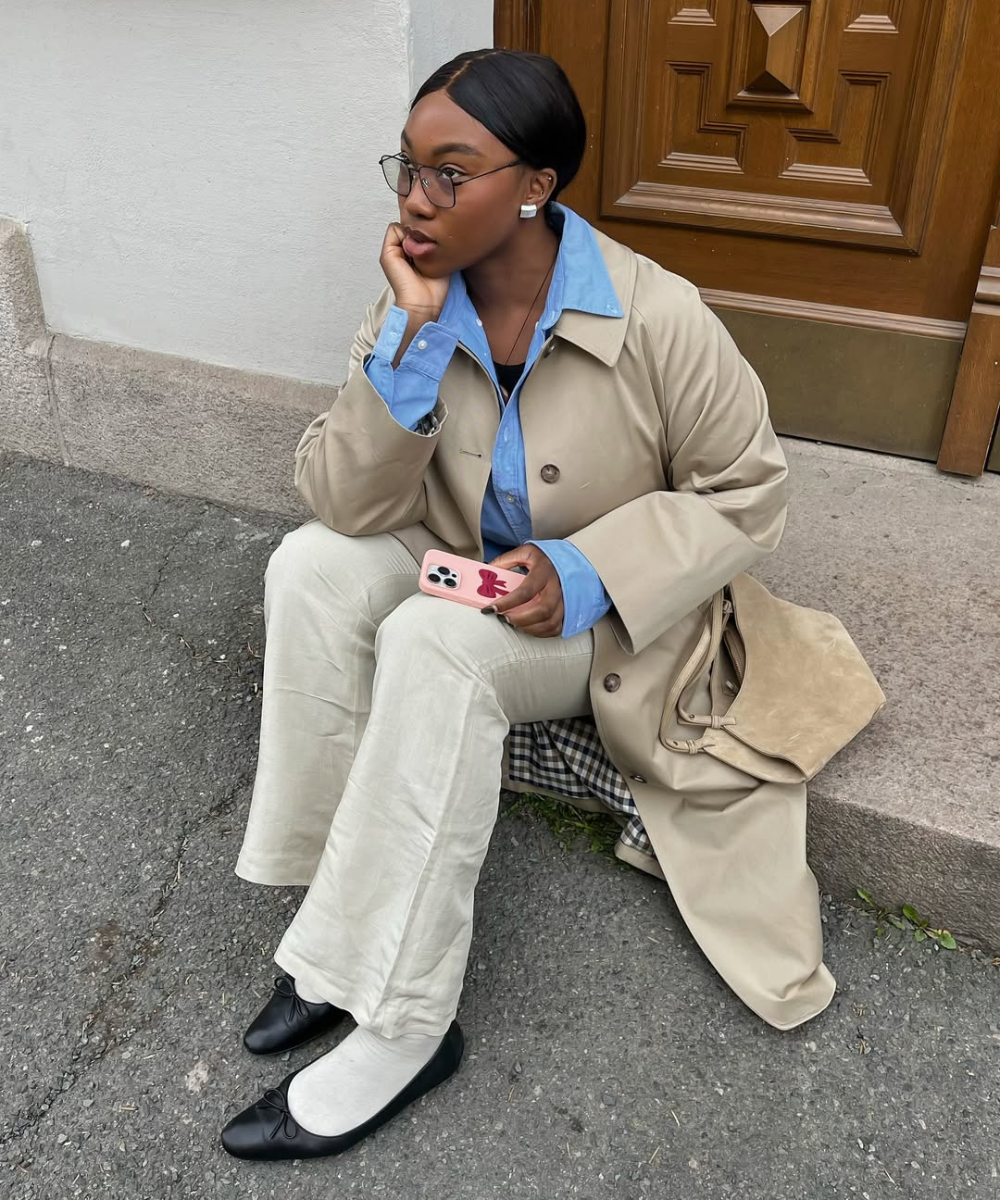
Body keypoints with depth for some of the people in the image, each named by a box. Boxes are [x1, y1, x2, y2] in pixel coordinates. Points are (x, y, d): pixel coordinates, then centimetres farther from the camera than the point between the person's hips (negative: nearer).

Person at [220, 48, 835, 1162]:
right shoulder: (414, 301, -8)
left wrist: (583, 571, -24)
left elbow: (745, 494, -11)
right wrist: (412, 336, -24)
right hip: (464, 572, 5)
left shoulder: (658, 319, -20)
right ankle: (341, 910, -14)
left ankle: (396, 1025, -19)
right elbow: (350, 505, -12)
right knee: (312, 567, -22)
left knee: (434, 642, -32)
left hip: (604, 614, -4)